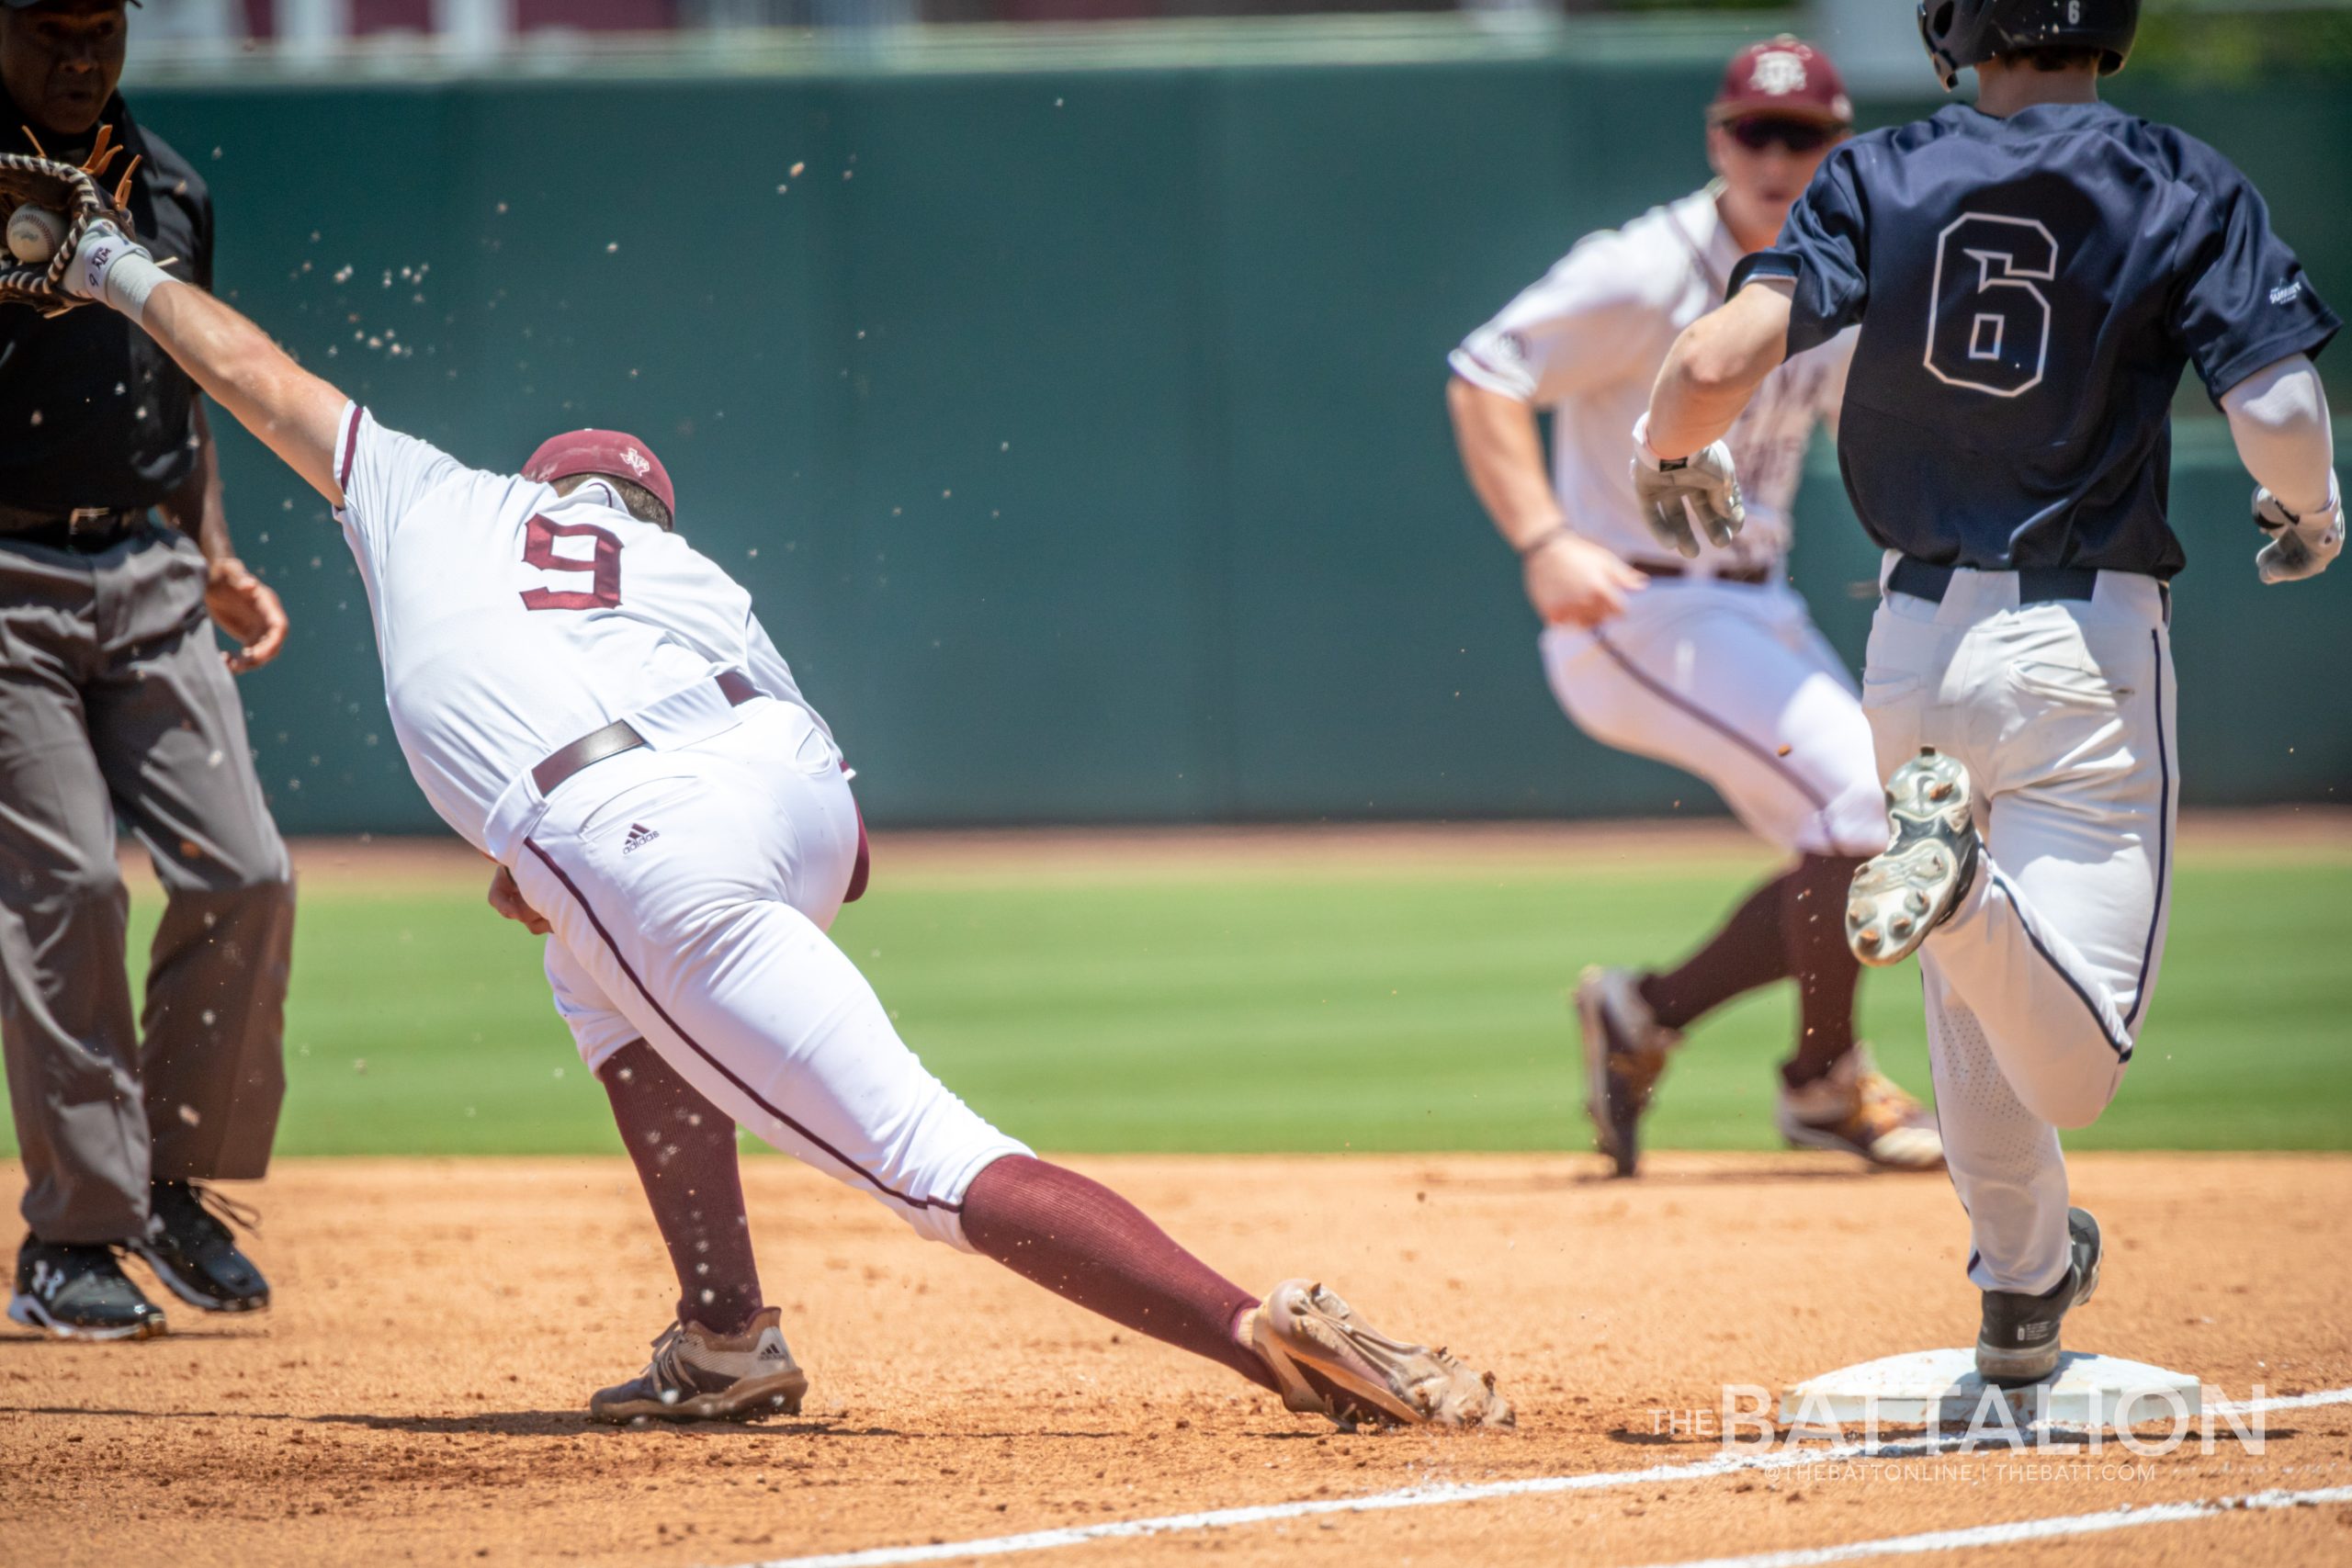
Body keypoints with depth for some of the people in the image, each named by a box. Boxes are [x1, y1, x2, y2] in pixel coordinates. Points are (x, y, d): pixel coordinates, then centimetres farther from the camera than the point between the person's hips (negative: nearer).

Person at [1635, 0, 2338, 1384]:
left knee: (1976, 985, 26)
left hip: (1917, 636, 3)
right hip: (2087, 641, -3)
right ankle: (1963, 886, -36)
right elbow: (2279, 409, -15)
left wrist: (1672, 454, 10)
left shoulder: (1881, 181, -1)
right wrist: (2314, 514, 8)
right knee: (2075, 1065, -7)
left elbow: (1720, 360, -13)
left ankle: (2024, 1282, 34)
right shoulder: (2183, 190, -5)